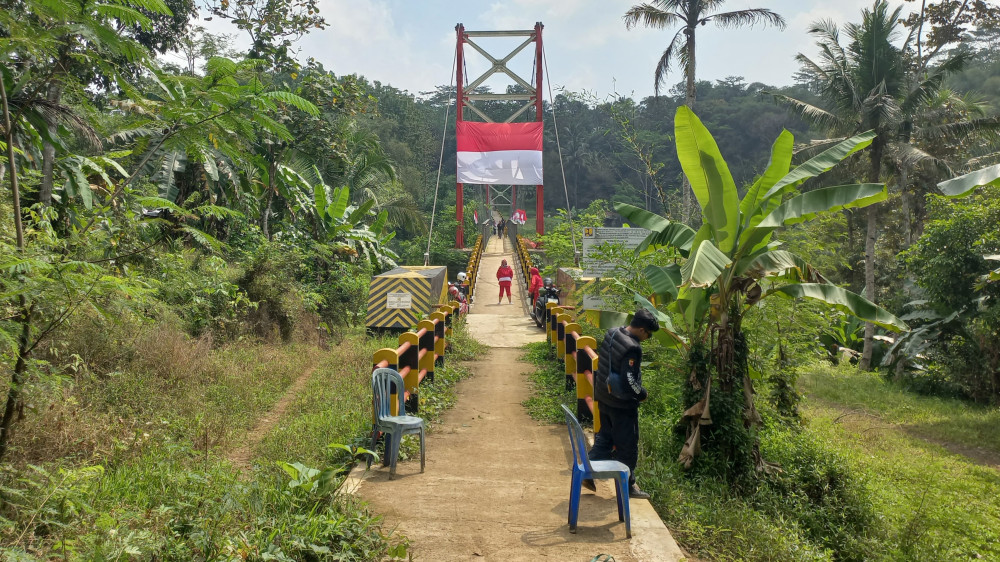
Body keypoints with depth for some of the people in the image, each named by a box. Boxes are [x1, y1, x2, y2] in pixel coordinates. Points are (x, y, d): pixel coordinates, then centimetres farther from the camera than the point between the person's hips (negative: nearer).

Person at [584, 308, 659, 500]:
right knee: (627, 445, 8)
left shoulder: (611, 333, 0)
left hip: (604, 398, 8)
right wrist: (642, 394, -8)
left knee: (604, 437, 21)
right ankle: (627, 486, 20)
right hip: (622, 404, -8)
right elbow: (629, 381, -28)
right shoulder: (633, 349, -26)